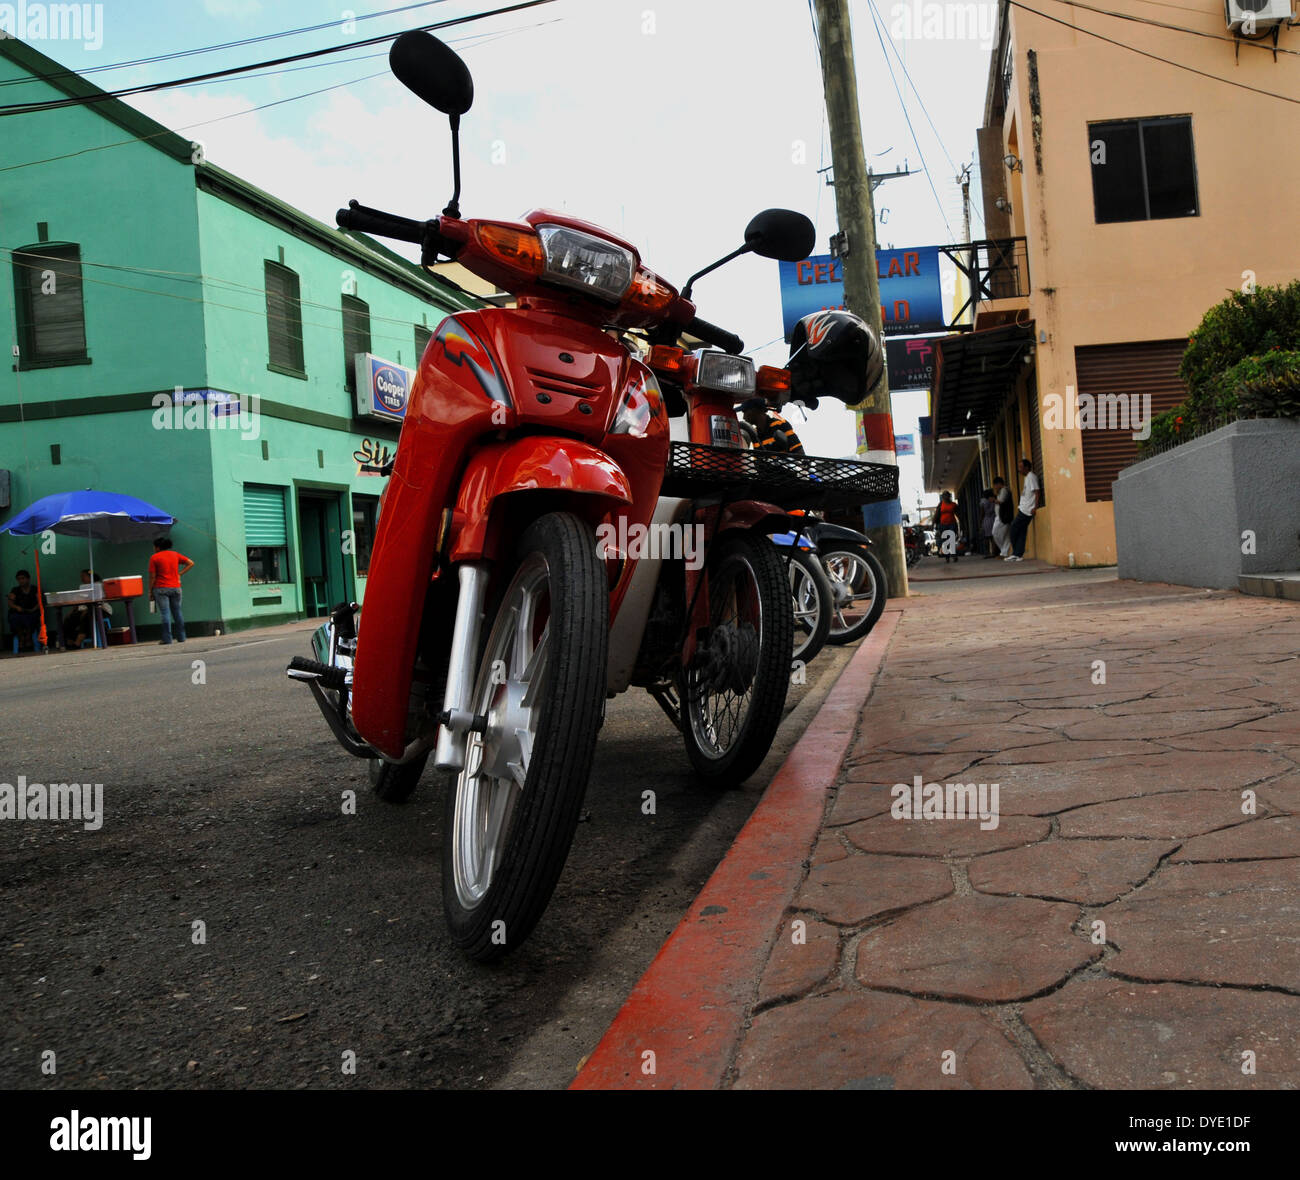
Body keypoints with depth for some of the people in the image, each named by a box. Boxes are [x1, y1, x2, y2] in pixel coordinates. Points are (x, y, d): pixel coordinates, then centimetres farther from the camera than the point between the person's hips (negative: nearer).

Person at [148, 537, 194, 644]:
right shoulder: (175, 555, 9)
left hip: (161, 588, -4)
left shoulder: (154, 558, -4)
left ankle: (167, 638, -7)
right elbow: (191, 563, 7)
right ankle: (181, 637, 10)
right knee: (177, 613, 9)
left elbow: (152, 576, -7)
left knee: (165, 613, -4)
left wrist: (150, 590, 2)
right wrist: (179, 573, 7)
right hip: (175, 587, 4)